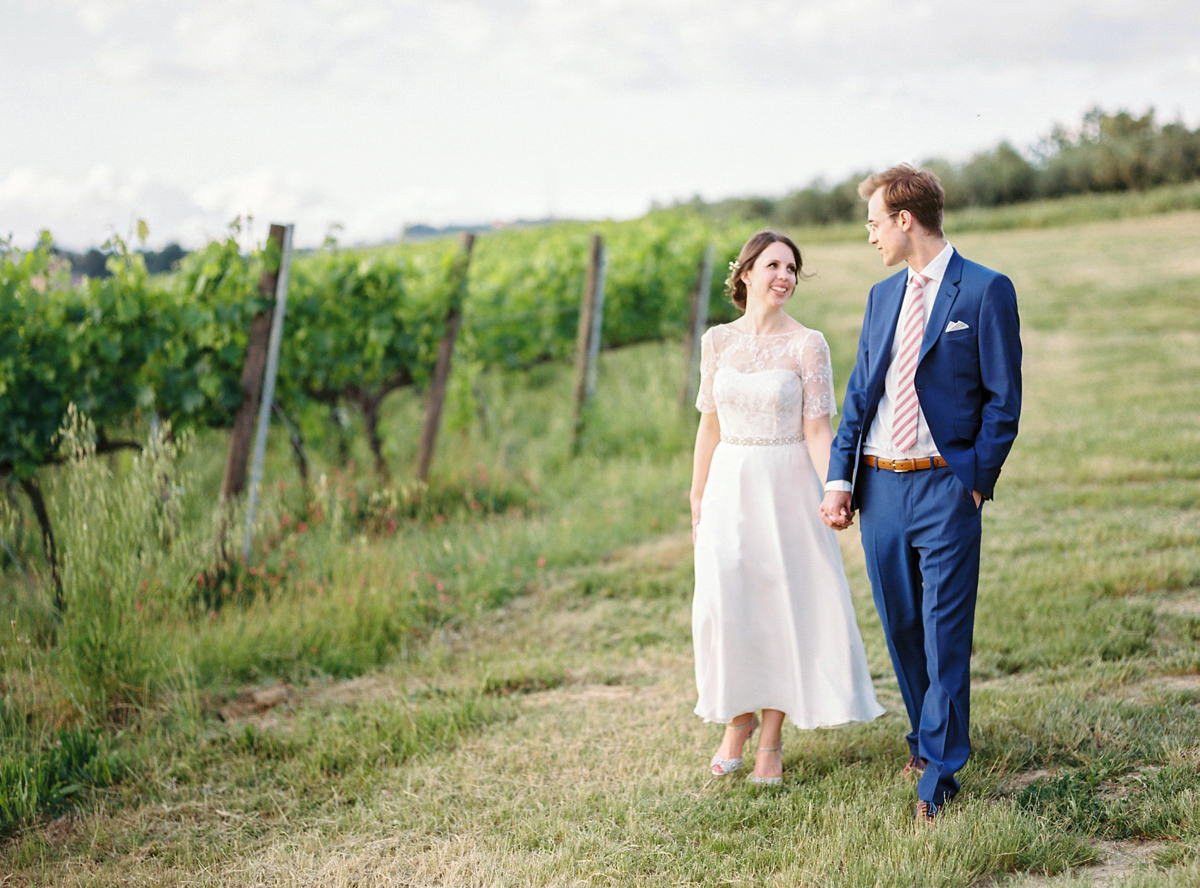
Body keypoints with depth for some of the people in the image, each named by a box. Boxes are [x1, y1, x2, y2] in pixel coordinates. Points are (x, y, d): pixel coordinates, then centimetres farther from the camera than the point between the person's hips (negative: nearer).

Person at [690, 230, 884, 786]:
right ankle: (738, 722, 23)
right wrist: (697, 500, 9)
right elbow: (710, 426, 9)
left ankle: (771, 740, 12)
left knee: (783, 605, 1)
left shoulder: (807, 345, -5)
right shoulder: (717, 341, 5)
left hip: (786, 488, -3)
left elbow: (817, 430, -8)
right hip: (730, 487, 3)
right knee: (726, 605, 3)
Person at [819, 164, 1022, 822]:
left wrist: (975, 483, -10)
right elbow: (859, 395, 13)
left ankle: (937, 774, 3)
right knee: (900, 627, 15)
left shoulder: (985, 291, -5)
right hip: (879, 484, 6)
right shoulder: (882, 296, 14)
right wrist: (839, 479, 4)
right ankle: (926, 736, 34)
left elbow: (1003, 401, -5)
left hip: (945, 485, -6)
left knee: (945, 636, -4)